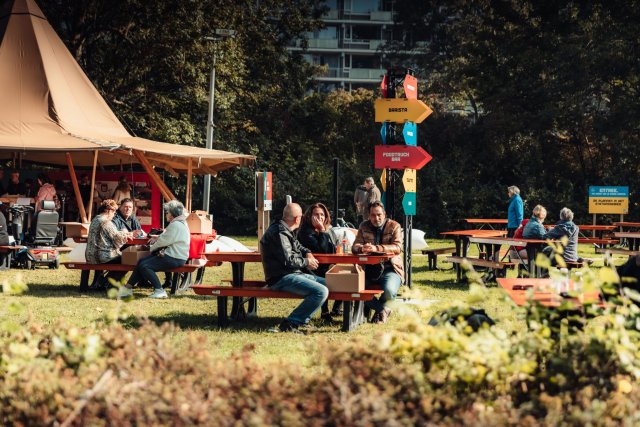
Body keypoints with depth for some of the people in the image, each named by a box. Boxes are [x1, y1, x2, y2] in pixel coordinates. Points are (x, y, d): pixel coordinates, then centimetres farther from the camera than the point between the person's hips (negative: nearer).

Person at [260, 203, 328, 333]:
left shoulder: (285, 231, 18)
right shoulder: (279, 233, -15)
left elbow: (298, 246, 36)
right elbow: (288, 260, -23)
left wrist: (308, 253, 13)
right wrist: (306, 262, -6)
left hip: (295, 273, 11)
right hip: (282, 278, -11)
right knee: (321, 292, -26)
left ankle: (302, 319, 4)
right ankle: (290, 324, -23)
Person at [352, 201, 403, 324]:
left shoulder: (394, 226, 1)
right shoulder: (364, 226, 11)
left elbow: (397, 247, -14)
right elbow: (355, 246, 3)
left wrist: (377, 248, -30)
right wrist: (362, 248, -24)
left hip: (390, 269, -3)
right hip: (369, 269, 3)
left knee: (389, 291, -33)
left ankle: (379, 307, 8)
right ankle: (383, 309, -1)